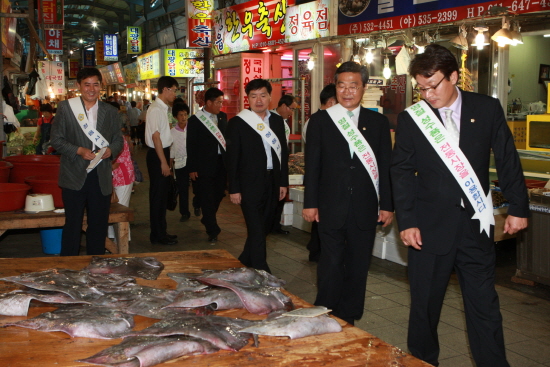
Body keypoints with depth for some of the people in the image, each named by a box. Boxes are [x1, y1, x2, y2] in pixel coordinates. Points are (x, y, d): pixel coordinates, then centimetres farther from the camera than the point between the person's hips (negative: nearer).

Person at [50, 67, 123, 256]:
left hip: (101, 177, 3)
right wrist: (79, 151, -15)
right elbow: (56, 139, 0)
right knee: (73, 224, 3)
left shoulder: (111, 112, 10)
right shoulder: (65, 107, 2)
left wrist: (110, 150, -10)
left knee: (99, 225, 9)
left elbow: (118, 140, 13)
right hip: (74, 176, -2)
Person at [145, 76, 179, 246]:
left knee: (162, 194, 15)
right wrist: (163, 162, -22)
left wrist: (166, 159, 14)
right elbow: (155, 137, -21)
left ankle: (161, 232, 26)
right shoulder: (156, 109, -16)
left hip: (162, 152, 10)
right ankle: (158, 235, 7)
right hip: (157, 155, -10)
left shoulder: (163, 108, 13)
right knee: (158, 195, -2)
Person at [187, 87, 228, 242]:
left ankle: (207, 220, 37)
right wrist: (192, 168, -7)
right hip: (204, 165, -5)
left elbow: (227, 138, 14)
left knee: (218, 194, 12)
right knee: (207, 198, -1)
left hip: (221, 163, 5)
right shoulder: (195, 120, -4)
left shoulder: (223, 117, 10)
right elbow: (191, 145, -4)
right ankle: (212, 230, 7)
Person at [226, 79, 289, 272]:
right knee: (256, 230, -5)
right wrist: (233, 189, -9)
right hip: (250, 184, -5)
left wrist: (283, 182, 8)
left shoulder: (277, 120, 10)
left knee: (264, 227, 14)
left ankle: (245, 261, 33)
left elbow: (283, 152, 12)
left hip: (272, 182, 6)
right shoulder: (237, 123, -5)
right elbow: (232, 158, -6)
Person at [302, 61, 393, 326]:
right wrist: (310, 203, -2)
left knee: (358, 265, 9)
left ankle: (348, 319, 23)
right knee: (331, 263, 1)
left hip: (365, 208, 2)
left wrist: (387, 205, 3)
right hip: (331, 207, -2)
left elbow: (386, 167, 6)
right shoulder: (320, 120, 4)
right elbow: (312, 165, 3)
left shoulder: (378, 122, 7)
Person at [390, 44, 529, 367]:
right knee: (424, 303, 9)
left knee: (485, 304, 6)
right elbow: (402, 172, 0)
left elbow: (508, 161, 6)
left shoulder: (488, 109, 1)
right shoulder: (411, 118, -1)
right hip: (430, 226, 0)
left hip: (475, 225, 1)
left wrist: (518, 207, 5)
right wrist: (407, 222, -6)